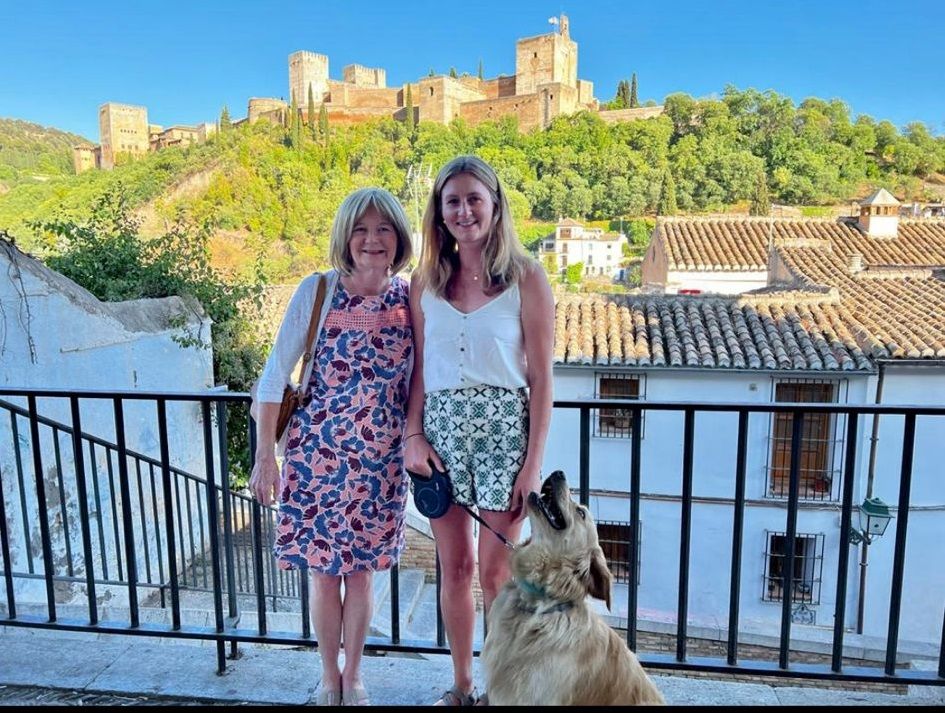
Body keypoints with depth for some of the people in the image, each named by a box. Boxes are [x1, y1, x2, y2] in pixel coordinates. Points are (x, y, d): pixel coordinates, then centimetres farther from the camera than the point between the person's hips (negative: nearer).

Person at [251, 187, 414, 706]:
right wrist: (264, 456, -8)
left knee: (361, 567, 13)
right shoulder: (317, 290, -10)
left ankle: (354, 675, 35)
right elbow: (275, 375, -7)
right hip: (318, 449, -1)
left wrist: (415, 443, 4)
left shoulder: (409, 297, -3)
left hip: (380, 455, 2)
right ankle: (329, 677, 34)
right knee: (323, 569, 10)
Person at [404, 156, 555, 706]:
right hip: (442, 425, 3)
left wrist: (534, 462, -9)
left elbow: (541, 376, -6)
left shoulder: (526, 278, -5)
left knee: (495, 571, 5)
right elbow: (418, 368, 10)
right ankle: (462, 686, 32)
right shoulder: (426, 281, 6)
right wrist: (414, 435, -1)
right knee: (454, 567, 12)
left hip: (503, 425, -3)